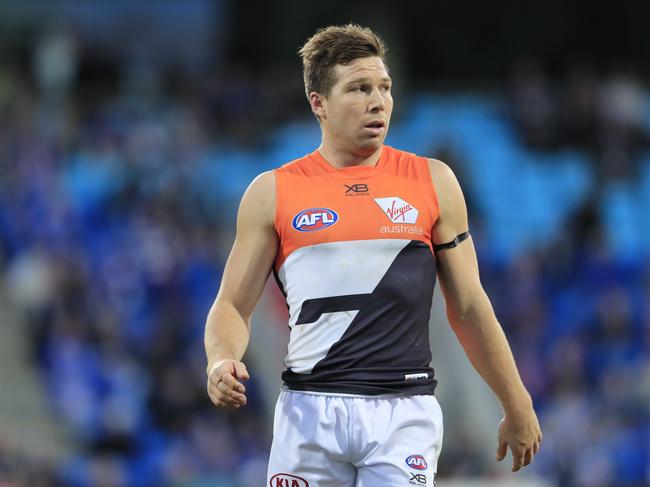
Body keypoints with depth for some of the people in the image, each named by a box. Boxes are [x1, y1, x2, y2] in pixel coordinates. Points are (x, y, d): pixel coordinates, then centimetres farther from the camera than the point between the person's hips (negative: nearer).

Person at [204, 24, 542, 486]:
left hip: (404, 411, -1)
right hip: (309, 410, 1)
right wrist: (222, 361, -14)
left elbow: (469, 308, 12)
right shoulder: (273, 193, 5)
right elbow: (233, 305, 7)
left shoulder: (433, 182, 7)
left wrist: (517, 407, 14)